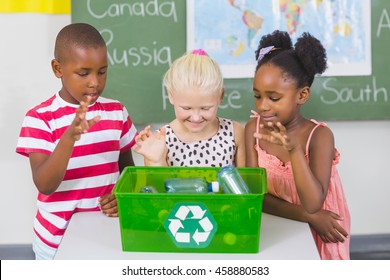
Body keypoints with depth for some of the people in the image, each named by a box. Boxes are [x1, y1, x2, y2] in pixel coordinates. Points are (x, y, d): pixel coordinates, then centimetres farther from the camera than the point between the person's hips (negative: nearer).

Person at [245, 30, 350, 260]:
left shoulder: (319, 136, -14)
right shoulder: (253, 129, -4)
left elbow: (313, 203, -23)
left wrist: (293, 148, -35)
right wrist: (307, 216, -16)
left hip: (317, 236, -2)